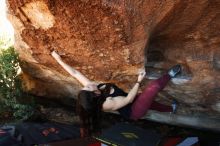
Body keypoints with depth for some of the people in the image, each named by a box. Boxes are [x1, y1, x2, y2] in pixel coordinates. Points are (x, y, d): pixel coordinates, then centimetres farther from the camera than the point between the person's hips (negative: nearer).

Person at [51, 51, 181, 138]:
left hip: (130, 109, 8)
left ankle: (170, 109, 57)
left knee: (149, 100, 30)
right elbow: (129, 99, -28)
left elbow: (75, 73, -16)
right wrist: (139, 82, -23)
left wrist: (59, 60, -14)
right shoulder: (107, 103, -38)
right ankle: (170, 75, 16)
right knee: (155, 85, -15)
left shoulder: (91, 89, -20)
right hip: (134, 110, -8)